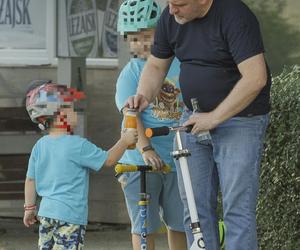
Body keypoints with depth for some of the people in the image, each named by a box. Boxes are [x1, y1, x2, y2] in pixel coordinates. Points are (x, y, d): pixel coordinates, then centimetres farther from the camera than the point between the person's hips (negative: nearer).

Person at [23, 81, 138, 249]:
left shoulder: (40, 146, 7)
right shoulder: (78, 146, -13)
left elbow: (31, 179, 13)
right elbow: (108, 160, -7)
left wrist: (30, 208, 22)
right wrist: (125, 141, 5)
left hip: (46, 212, 7)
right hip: (70, 215, -7)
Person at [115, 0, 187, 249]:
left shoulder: (180, 63, 5)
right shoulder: (131, 72, -1)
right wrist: (146, 149, -26)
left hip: (178, 158, 2)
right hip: (142, 161, -2)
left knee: (179, 224, 8)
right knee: (144, 227, 1)